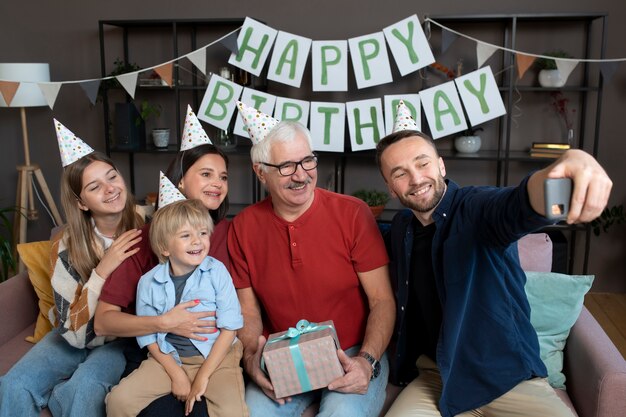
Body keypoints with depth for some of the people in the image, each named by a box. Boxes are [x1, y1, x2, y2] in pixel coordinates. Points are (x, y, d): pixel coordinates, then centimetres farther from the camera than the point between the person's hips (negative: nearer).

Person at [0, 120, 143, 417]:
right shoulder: (68, 245, -15)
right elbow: (76, 332, -18)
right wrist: (102, 271, -30)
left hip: (127, 337, -1)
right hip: (75, 338, 1)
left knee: (87, 386, -30)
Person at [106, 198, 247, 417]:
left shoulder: (217, 272, -10)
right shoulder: (149, 283, -4)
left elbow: (229, 327, -8)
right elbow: (148, 337, 2)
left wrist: (203, 376, -11)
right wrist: (177, 374, -9)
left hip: (216, 357, -2)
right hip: (169, 358, 3)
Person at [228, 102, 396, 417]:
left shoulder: (353, 214, -10)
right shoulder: (243, 227, -1)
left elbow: (382, 300, -8)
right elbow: (248, 310, 5)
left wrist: (367, 361, -22)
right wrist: (252, 358, -13)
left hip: (351, 355, -2)